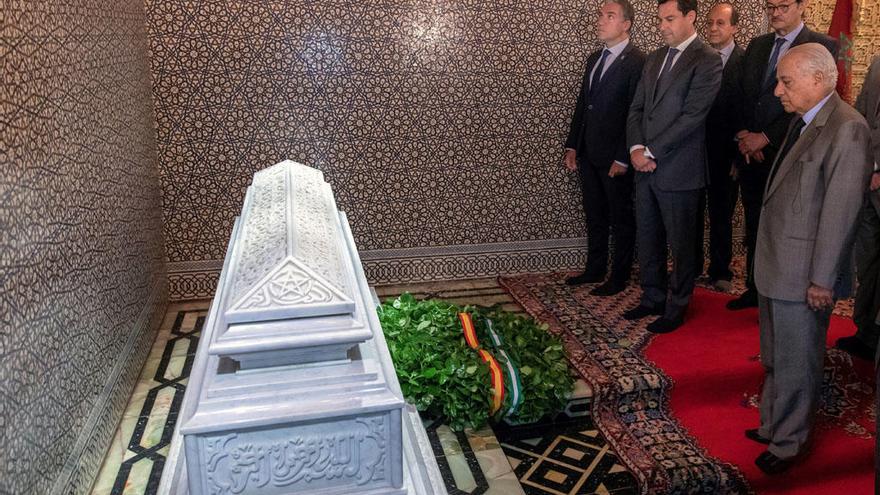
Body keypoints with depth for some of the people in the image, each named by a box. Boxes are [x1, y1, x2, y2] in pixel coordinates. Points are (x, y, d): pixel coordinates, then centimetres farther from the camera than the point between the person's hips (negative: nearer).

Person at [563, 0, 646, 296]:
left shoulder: (637, 62, -13)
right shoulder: (594, 59, 12)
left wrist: (623, 159, -18)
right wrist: (572, 146, 10)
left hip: (615, 157, -7)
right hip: (588, 154, 7)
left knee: (621, 219, 8)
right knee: (594, 216, 17)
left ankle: (619, 277, 21)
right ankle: (595, 270, 31)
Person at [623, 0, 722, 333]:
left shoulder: (707, 61, -9)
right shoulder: (654, 59, 14)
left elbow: (691, 116, -16)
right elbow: (637, 108, 12)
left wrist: (651, 152, -16)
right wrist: (636, 148, -5)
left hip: (679, 171, -7)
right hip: (645, 167, 7)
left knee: (680, 243, 6)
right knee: (647, 239, 14)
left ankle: (676, 308, 20)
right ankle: (652, 298, 30)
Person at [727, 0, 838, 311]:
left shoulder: (822, 47, -7)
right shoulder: (757, 45, 12)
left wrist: (765, 138, -15)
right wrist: (744, 134, -4)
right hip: (751, 154, 5)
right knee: (753, 226, 13)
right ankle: (754, 289, 26)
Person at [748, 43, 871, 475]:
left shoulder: (847, 129, -19)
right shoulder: (803, 121, 10)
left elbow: (841, 211, -20)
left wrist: (822, 280, -18)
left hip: (802, 274, -9)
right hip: (774, 266, 9)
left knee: (796, 365, 8)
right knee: (774, 358, 22)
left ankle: (788, 443, 27)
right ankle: (773, 425, 40)